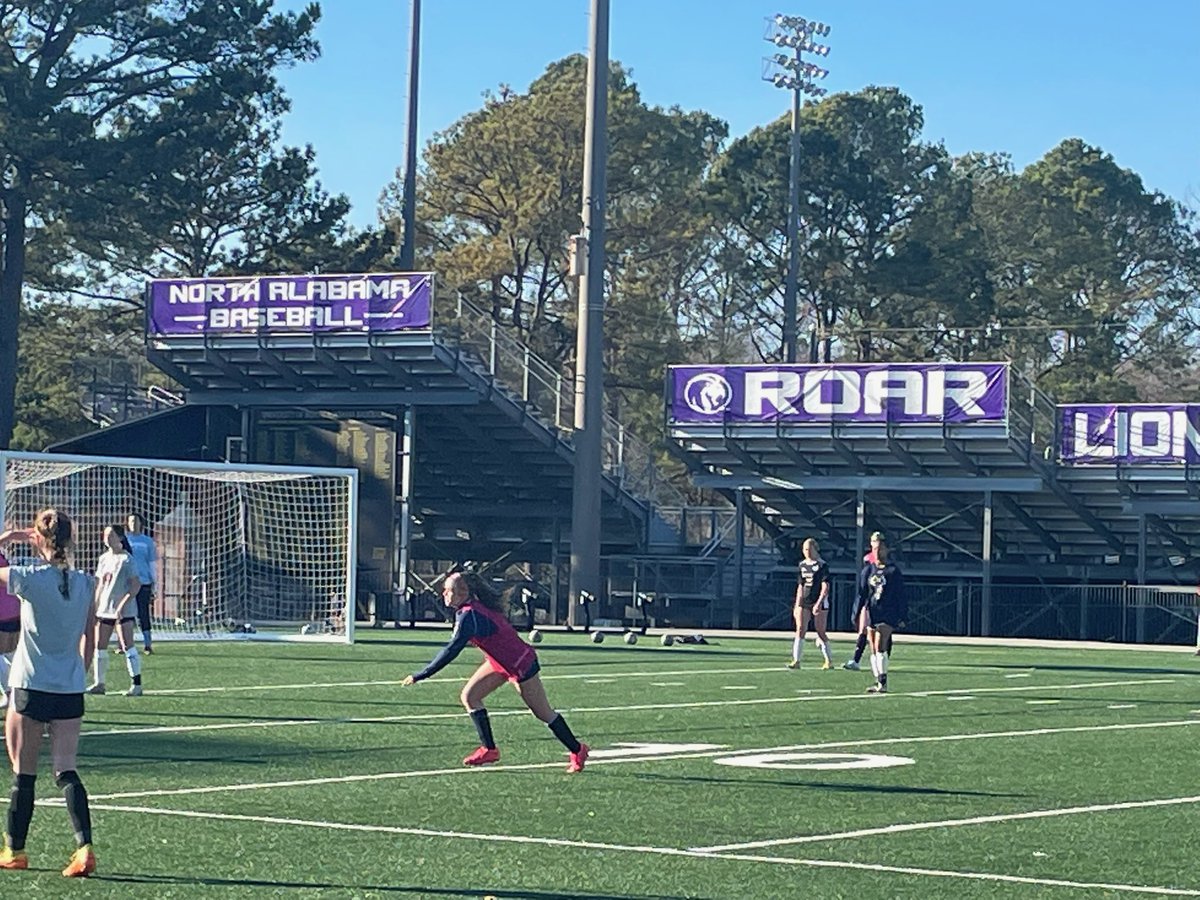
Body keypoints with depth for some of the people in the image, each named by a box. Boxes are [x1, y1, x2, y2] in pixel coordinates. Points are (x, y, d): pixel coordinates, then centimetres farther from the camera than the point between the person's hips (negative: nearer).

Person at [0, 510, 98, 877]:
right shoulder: (85, 583, 2)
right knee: (66, 771, 4)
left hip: (30, 689, -4)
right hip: (71, 692, 4)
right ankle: (84, 846, -12)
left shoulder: (29, 578, -12)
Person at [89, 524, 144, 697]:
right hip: (104, 610, 7)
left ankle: (137, 684, -8)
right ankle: (98, 683, 16)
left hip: (123, 611, -7)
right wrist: (95, 607, 14)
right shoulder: (103, 558, 13)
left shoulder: (126, 559, -9)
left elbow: (136, 585, -13)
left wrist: (123, 604, -19)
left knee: (127, 646, -10)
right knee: (99, 646, 8)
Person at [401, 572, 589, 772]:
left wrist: (419, 676, -31)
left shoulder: (469, 616, -30)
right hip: (500, 662, 9)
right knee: (469, 696, 1)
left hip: (521, 665, -9)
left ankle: (577, 750, 18)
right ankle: (489, 749, 7)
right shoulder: (467, 610, -3)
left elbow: (451, 651, -33)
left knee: (544, 713, 3)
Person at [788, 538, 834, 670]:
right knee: (800, 629, -6)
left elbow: (825, 587, -11)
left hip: (819, 602, -5)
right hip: (804, 602, 5)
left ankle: (829, 661, 12)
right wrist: (797, 605, 15)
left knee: (820, 632, -1)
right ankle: (796, 660, -9)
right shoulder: (802, 565, 12)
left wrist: (819, 603, -20)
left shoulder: (822, 565, -6)